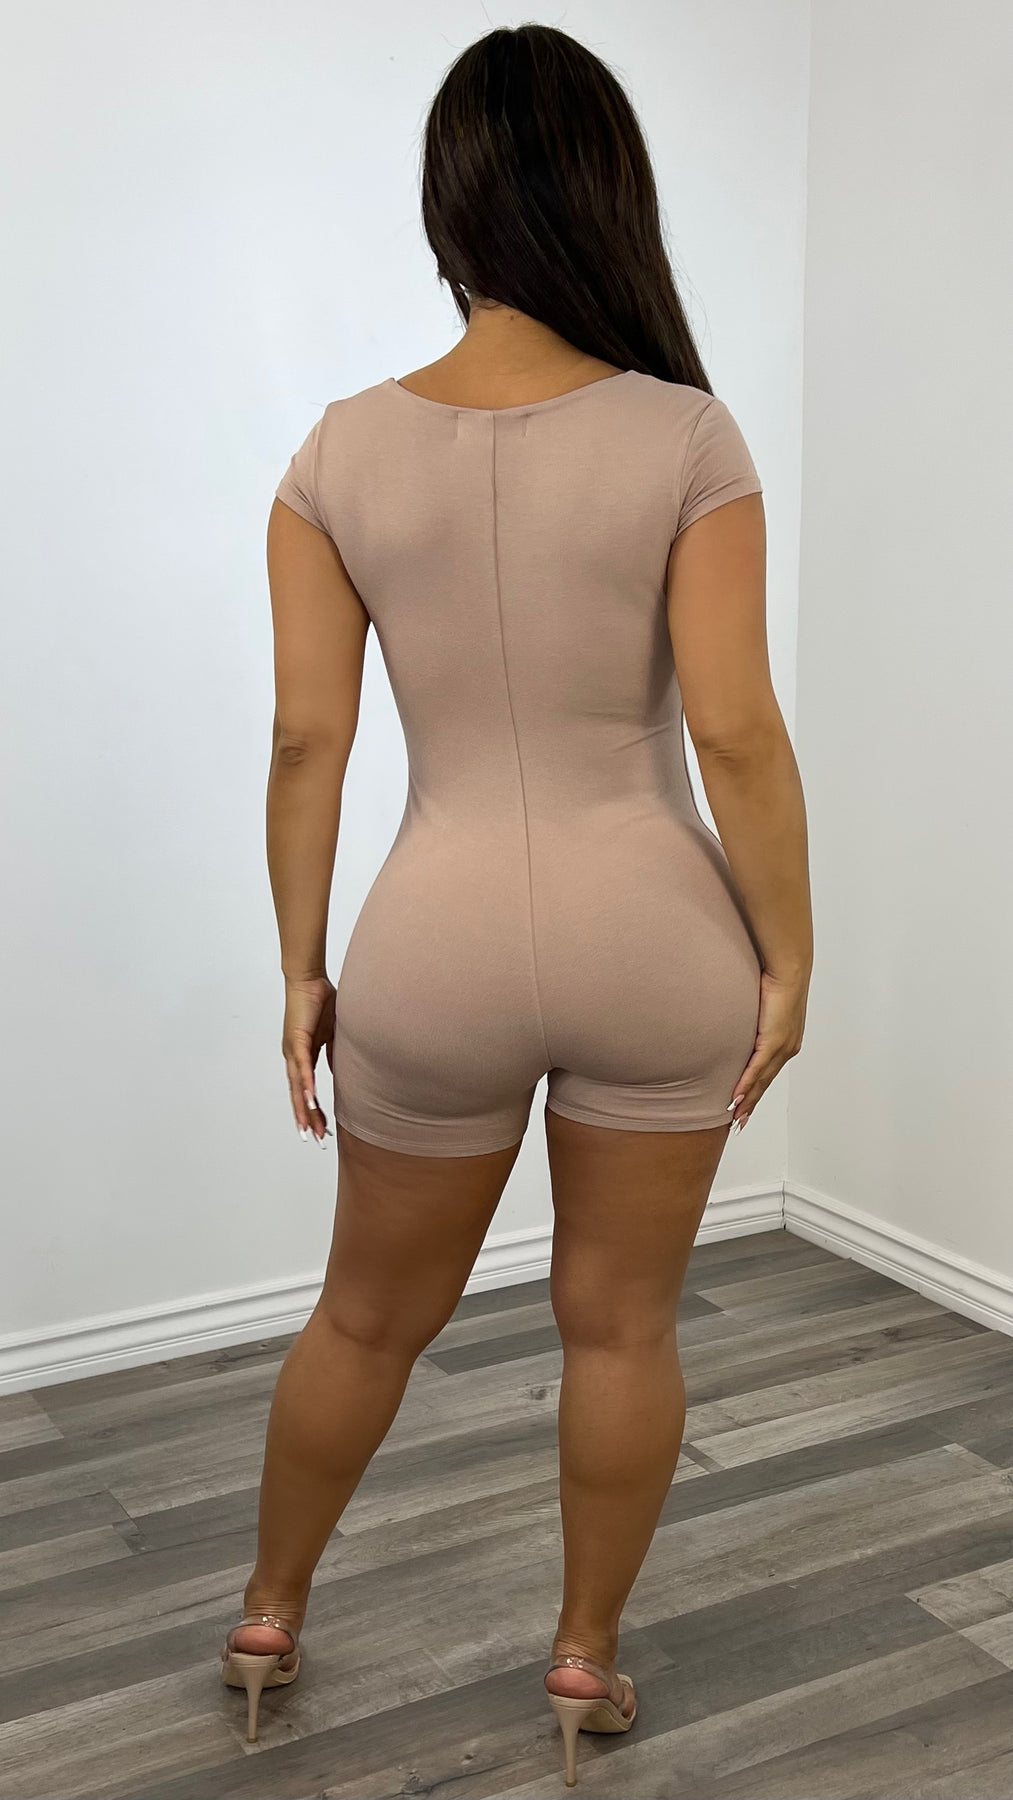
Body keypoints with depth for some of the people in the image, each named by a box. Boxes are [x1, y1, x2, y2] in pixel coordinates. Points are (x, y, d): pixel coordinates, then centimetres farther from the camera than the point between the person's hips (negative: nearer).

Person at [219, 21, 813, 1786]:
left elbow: (307, 742, -3)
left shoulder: (343, 452, -3)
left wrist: (302, 968, 7)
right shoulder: (686, 437, -8)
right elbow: (738, 732, -11)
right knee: (622, 1320, 18)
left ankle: (267, 1620, 43)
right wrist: (787, 954, 0)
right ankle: (586, 1659, 36)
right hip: (652, 929, -1)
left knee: (372, 1312, 22)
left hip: (440, 942, 2)